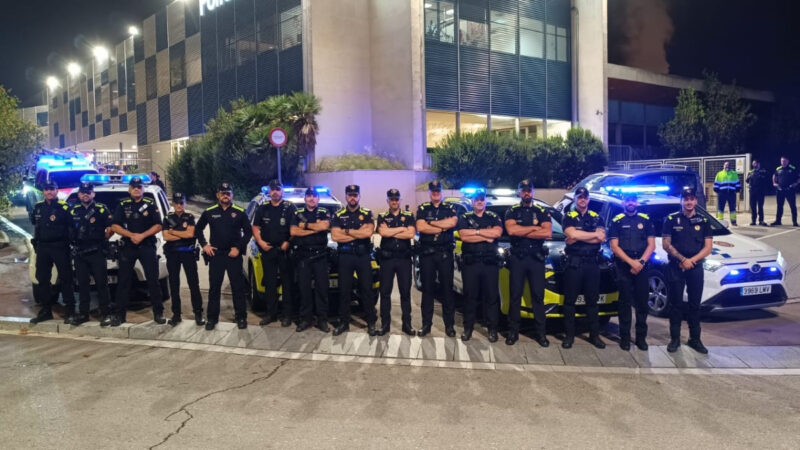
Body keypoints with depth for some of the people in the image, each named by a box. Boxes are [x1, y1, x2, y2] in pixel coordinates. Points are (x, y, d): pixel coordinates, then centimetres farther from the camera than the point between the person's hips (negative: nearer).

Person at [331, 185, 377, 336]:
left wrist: (347, 231, -10)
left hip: (363, 256, -1)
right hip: (345, 256, 1)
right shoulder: (338, 215, 7)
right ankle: (344, 323, 15)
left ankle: (371, 323, 9)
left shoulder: (367, 214, 5)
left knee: (367, 289, 2)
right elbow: (335, 236, -7)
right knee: (344, 291, 5)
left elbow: (368, 232, -13)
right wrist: (358, 233, -9)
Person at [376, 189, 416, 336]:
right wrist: (401, 229, -8)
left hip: (404, 258, 0)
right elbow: (382, 232, -13)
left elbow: (411, 234, -9)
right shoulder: (382, 216, 7)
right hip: (387, 258, 0)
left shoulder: (408, 216, 7)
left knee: (405, 292, 4)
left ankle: (407, 324, 11)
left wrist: (390, 233, -9)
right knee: (385, 292, 4)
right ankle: (385, 324, 12)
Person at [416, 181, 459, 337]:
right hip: (426, 252, 1)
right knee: (427, 289, 5)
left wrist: (430, 222, -8)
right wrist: (442, 227, -9)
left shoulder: (450, 207, 9)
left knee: (447, 288, 2)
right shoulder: (422, 208, 10)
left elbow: (452, 222, -12)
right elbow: (420, 227, -8)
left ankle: (449, 324, 8)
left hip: (445, 252, 0)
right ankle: (426, 324, 11)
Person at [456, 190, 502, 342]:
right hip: (470, 263, 0)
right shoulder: (464, 217, 9)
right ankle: (468, 328, 13)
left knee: (491, 296, 3)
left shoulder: (494, 217, 11)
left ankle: (492, 328, 11)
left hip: (490, 263, 1)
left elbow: (497, 232, -10)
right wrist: (486, 236, -9)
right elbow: (463, 236, -9)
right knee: (470, 296, 4)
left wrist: (475, 231, -8)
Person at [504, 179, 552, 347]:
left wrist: (522, 232, -10)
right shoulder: (512, 211, 6)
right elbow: (511, 230, -14)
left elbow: (548, 233, -10)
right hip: (517, 258, 0)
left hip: (536, 258, 0)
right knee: (515, 295, 4)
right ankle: (513, 331, 12)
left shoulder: (542, 212, 7)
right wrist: (534, 228, -10)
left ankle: (541, 333, 11)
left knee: (538, 296, 4)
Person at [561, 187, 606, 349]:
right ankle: (569, 335, 8)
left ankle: (594, 335, 17)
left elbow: (602, 238, -4)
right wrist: (594, 234, -6)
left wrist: (578, 237, -11)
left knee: (592, 300, 9)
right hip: (574, 262, -2)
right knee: (570, 300, 1)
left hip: (592, 263, 3)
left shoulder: (597, 217, 12)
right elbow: (572, 235, -14)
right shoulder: (569, 217, 5)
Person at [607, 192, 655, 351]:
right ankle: (625, 337, 8)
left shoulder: (646, 220, 10)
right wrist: (631, 262, -13)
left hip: (641, 266, 2)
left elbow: (651, 245, 5)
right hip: (623, 267, -1)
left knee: (642, 302, 3)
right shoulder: (616, 221, 5)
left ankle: (641, 337, 13)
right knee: (625, 303, 1)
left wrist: (641, 262, -10)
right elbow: (614, 246, -2)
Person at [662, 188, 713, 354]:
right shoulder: (671, 219, 3)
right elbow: (666, 244, -2)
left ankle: (695, 339, 15)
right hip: (675, 267, -1)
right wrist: (682, 259, -13)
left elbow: (708, 247, 3)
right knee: (676, 304, 3)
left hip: (695, 267, 2)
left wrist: (692, 260, -12)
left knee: (695, 304, 6)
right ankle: (674, 339, 10)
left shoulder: (703, 221, 8)